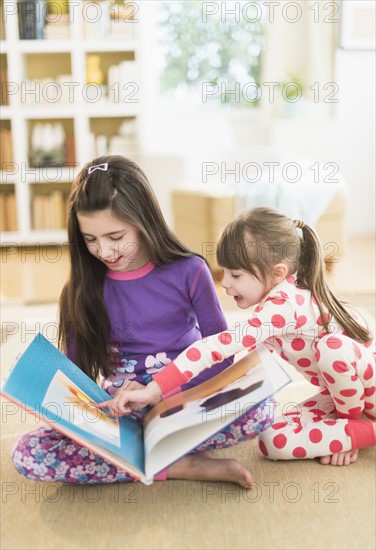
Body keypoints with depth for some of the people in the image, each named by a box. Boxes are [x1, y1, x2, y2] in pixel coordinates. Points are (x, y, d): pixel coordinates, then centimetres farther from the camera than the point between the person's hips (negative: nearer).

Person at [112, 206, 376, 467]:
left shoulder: (285, 304, -33)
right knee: (273, 440, -15)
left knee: (332, 347, -37)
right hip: (341, 391, 6)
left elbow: (219, 346, -41)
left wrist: (152, 389, -42)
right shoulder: (274, 305, -3)